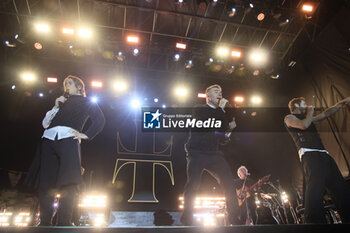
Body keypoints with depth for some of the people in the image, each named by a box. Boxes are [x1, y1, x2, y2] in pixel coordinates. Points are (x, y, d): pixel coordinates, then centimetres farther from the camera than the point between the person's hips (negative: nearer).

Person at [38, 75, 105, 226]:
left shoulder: (85, 102, 18)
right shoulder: (61, 101, 30)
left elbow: (100, 120, 5)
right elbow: (45, 123, 23)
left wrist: (86, 134, -4)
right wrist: (56, 107, 12)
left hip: (68, 140, -5)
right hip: (49, 139, 5)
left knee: (67, 183, -10)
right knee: (45, 182, 1)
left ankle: (64, 223, -7)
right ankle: (44, 222, 7)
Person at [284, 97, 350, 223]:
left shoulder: (307, 117, 34)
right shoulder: (289, 118, 10)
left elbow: (326, 114, 39)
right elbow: (304, 125, -8)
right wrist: (310, 112, 9)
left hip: (324, 155, 9)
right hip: (309, 155, -9)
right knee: (315, 192, -24)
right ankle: (315, 221, -28)